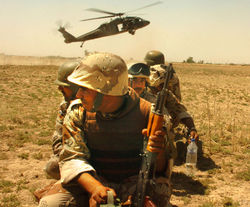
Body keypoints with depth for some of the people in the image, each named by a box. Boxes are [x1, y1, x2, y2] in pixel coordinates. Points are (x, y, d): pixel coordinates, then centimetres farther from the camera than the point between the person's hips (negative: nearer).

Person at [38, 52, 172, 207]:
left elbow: (159, 170, -5)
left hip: (135, 181, -1)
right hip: (92, 178, 2)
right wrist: (94, 187, -29)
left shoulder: (146, 112, -11)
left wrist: (159, 154, -30)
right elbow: (72, 158, -9)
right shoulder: (77, 111, -5)